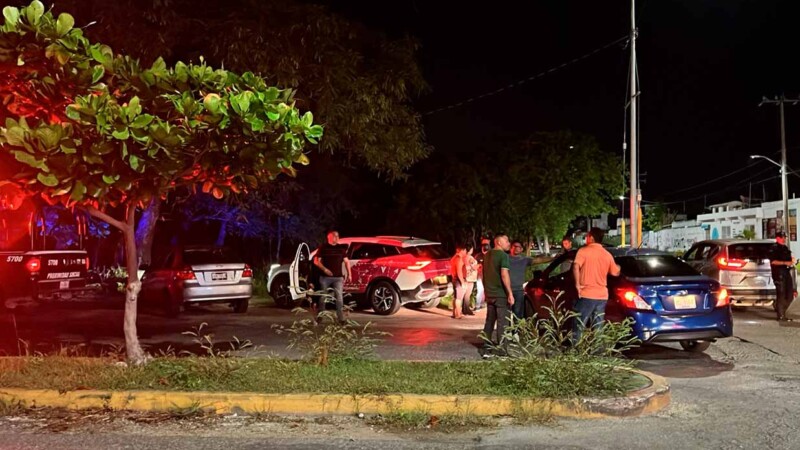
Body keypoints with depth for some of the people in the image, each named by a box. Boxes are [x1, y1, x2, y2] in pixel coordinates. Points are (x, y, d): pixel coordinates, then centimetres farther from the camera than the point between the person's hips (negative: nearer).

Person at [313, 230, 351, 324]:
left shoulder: (341, 248, 10)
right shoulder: (323, 248, 2)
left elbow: (346, 261, 14)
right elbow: (316, 261, 0)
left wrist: (349, 273, 5)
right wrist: (324, 269, -15)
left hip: (338, 277, 2)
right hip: (325, 277, -2)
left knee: (339, 298, -3)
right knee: (322, 297, 6)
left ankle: (341, 318, -3)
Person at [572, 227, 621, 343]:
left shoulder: (584, 251, -7)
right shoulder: (607, 255, 9)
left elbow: (576, 266, -24)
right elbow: (616, 273, 18)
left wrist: (577, 284, -18)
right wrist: (618, 267, 39)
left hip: (586, 295, -5)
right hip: (602, 296, 5)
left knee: (578, 328, 2)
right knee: (598, 329, 10)